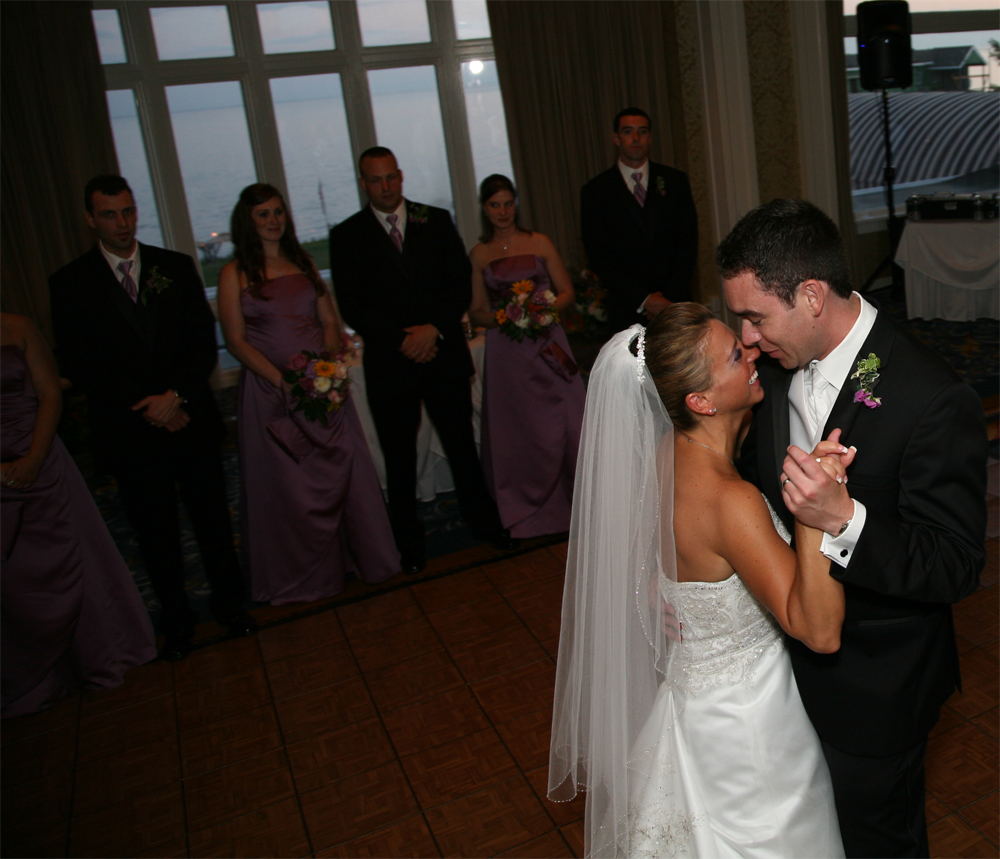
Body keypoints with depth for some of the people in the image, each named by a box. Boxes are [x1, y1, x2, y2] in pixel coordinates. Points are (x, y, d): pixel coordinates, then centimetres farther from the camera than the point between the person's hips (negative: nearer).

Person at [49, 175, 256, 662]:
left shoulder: (177, 268, 3)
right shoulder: (69, 284, -2)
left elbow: (205, 343, 0)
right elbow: (78, 366, -7)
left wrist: (176, 395, -15)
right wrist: (150, 407, -13)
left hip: (191, 422, 1)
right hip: (129, 433, -1)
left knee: (213, 520, 12)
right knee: (155, 533, 12)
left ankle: (228, 602, 32)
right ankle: (176, 618, 30)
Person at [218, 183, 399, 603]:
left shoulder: (303, 263, 11)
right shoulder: (235, 274, -2)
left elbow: (330, 321, 10)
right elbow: (235, 340, -6)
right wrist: (280, 380, -17)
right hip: (272, 390, -3)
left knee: (345, 471, 7)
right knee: (289, 484, 6)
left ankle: (362, 555, 24)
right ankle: (306, 573, 24)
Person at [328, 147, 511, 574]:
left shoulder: (437, 221, 7)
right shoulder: (347, 235, 1)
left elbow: (461, 283, 2)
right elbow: (351, 306, -4)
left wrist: (435, 328, -13)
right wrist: (401, 340, -13)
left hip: (444, 354, 1)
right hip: (389, 363, -1)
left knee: (462, 445, 10)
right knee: (399, 458, 10)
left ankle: (483, 520, 29)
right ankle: (408, 541, 25)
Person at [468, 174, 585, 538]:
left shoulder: (540, 244, 5)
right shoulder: (479, 255, 7)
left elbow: (567, 293, 6)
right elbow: (476, 313, 7)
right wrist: (501, 318, -13)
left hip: (547, 344, 0)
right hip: (506, 354, 1)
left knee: (563, 426, -3)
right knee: (517, 432, 4)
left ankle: (575, 504, 12)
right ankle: (528, 511, 20)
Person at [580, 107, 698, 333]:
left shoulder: (675, 181, 10)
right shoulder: (596, 191, 3)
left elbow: (688, 242, 7)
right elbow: (599, 256, -2)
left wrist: (670, 298, -5)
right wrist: (643, 299, -9)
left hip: (675, 304, 2)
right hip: (628, 311, -2)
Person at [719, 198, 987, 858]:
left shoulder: (935, 402, -29)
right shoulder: (780, 363, -7)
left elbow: (956, 567, -24)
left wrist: (844, 521, -41)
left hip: (874, 689, -6)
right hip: (788, 657, 6)